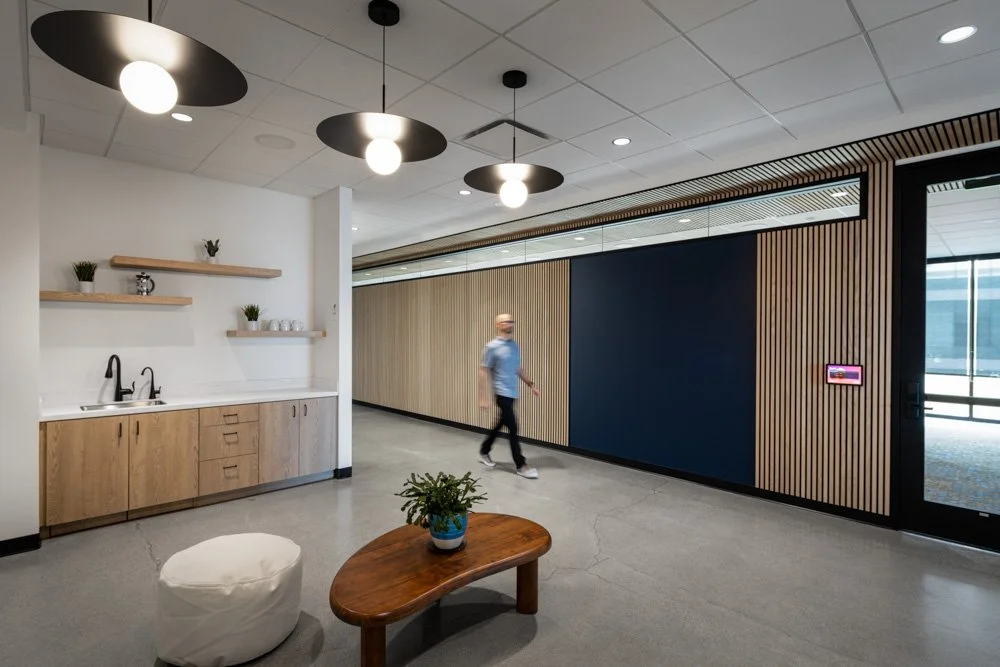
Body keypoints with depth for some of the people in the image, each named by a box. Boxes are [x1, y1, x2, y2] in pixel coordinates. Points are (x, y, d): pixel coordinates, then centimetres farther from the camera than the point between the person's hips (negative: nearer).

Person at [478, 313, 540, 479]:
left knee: (500, 425, 16)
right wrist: (483, 397, -14)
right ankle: (521, 465, 3)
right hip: (502, 394, -7)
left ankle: (484, 452, 33)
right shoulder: (492, 347, -11)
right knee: (513, 428, -6)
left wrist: (531, 385, 15)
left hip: (512, 394, 7)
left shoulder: (515, 346, 10)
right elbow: (483, 372, -11)